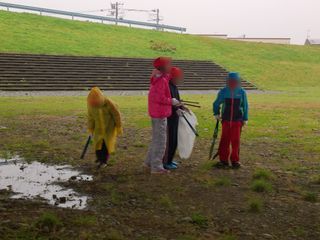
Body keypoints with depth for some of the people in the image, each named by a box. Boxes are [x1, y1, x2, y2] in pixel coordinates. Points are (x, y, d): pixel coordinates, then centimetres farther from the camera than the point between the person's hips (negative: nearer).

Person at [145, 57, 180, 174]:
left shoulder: (157, 78, 11)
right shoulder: (161, 80, -19)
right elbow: (160, 98, -24)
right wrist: (172, 101, -12)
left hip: (155, 113, 10)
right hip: (160, 114, -10)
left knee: (156, 138, 21)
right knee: (160, 140, -3)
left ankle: (150, 161, 30)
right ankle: (156, 167, 2)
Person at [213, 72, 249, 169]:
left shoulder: (242, 92, -1)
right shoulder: (223, 92, -1)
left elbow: (245, 106, 6)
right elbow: (216, 103, 12)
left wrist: (245, 119, 6)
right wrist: (216, 113, 2)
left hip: (237, 120, 0)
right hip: (226, 120, 0)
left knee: (236, 141, 2)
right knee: (224, 140, 2)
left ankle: (235, 160, 13)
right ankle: (224, 160, 11)